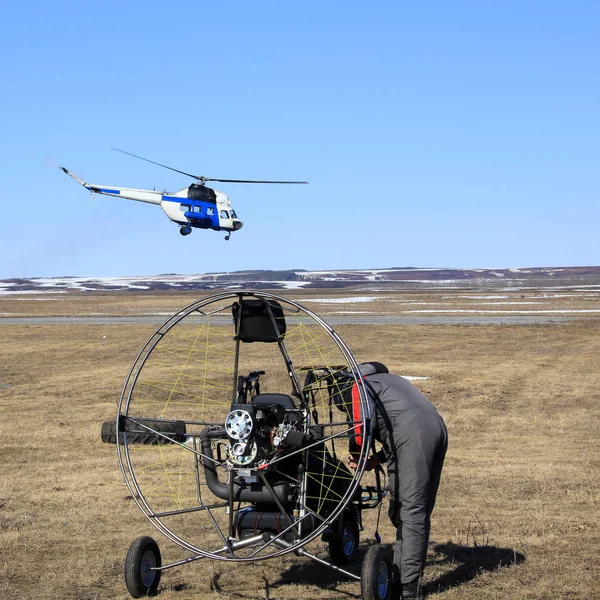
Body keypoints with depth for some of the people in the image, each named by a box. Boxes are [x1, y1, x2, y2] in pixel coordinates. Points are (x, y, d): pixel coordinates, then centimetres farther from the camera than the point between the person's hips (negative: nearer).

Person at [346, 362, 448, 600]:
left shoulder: (359, 385, 14)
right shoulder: (388, 380, 38)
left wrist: (354, 454, 16)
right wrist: (374, 461, 23)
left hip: (413, 432, -8)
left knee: (410, 509, -10)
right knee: (420, 510, 11)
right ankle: (401, 576, 16)